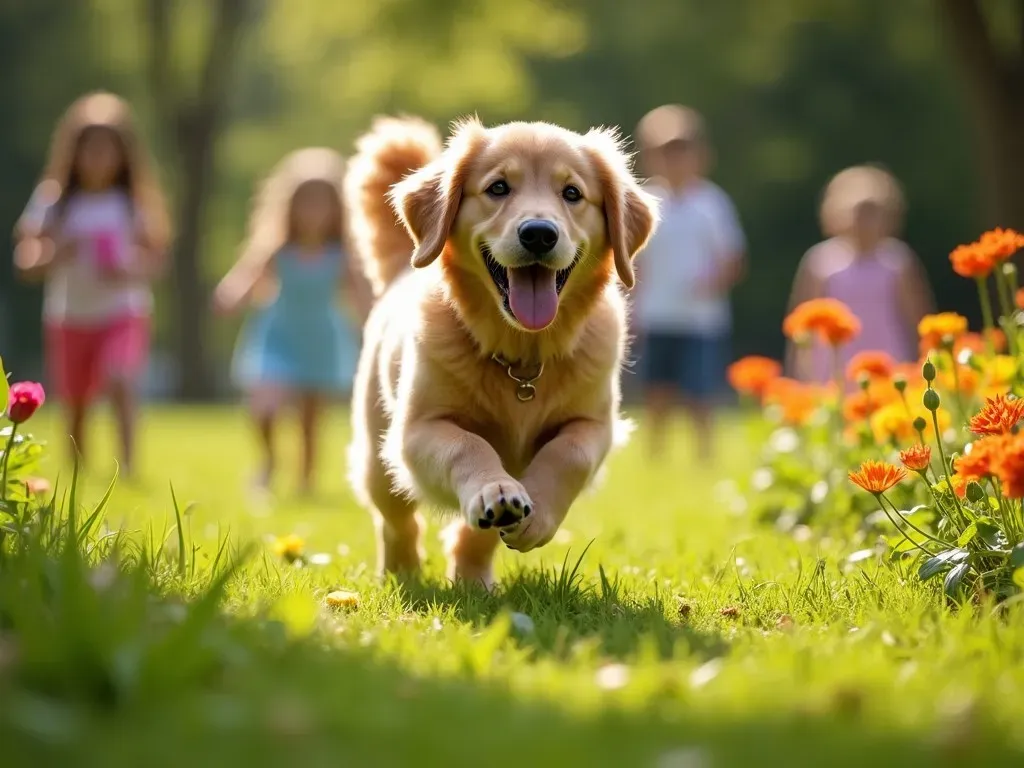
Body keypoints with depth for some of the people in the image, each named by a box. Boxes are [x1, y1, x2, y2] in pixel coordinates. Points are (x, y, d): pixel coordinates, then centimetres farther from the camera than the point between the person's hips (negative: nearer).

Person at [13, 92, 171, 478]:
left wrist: (130, 272, -20)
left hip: (123, 312, -2)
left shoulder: (135, 201, -2)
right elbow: (25, 263, -2)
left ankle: (128, 465, -27)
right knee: (75, 405, 9)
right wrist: (51, 255, -23)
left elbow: (157, 260, 0)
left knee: (121, 382, -25)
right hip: (68, 316, 2)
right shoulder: (53, 199, -1)